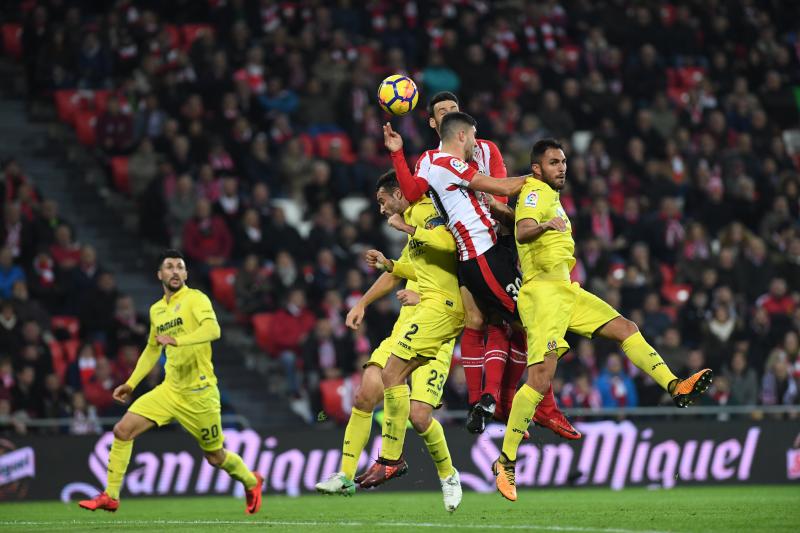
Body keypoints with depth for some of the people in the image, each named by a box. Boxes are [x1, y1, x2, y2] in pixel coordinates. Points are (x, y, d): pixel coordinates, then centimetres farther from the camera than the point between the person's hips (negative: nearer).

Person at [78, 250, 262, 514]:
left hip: (199, 393, -6)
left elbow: (213, 329, -28)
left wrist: (178, 340, -38)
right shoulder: (156, 310, 12)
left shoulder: (195, 299, -10)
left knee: (215, 456, 7)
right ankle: (110, 496, -2)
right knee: (123, 430, -9)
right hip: (169, 390, 6)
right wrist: (131, 383, 21)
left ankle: (251, 482, 37)